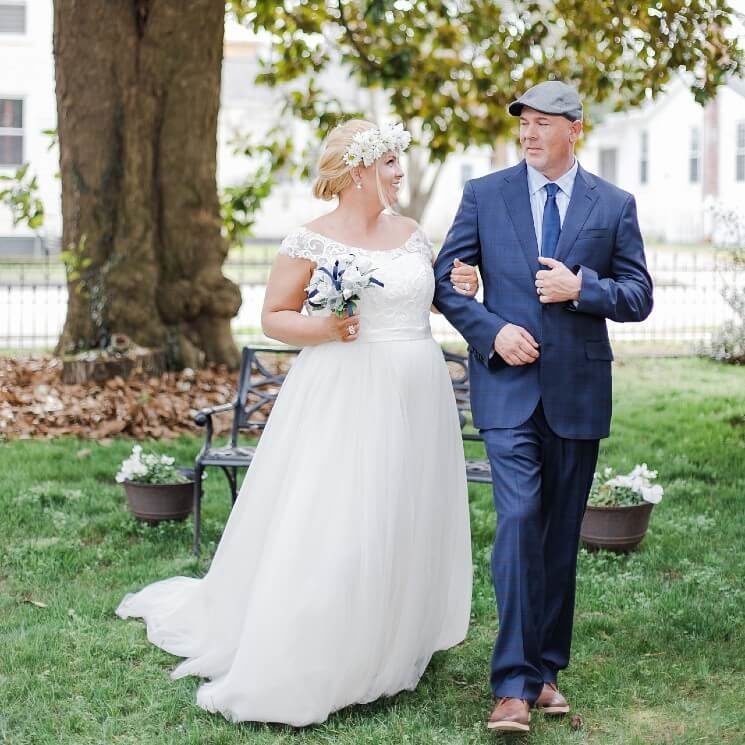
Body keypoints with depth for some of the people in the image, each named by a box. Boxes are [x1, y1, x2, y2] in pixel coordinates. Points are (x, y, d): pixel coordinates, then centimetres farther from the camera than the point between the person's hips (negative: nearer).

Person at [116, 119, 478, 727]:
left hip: (415, 401, 6)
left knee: (404, 522, 11)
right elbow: (273, 317, -3)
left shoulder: (412, 233, 10)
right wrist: (322, 328, -20)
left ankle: (390, 649, 25)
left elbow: (429, 295, 24)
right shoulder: (312, 242, -6)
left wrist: (460, 287, 3)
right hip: (345, 399, -6)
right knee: (329, 529, -6)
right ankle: (297, 670, 3)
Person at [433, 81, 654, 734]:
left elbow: (639, 297, 5)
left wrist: (582, 288, -12)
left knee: (562, 534, 9)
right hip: (508, 386, -2)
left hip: (578, 390, 2)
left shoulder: (615, 206, 6)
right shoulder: (484, 195, 5)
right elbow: (446, 281, 5)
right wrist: (491, 331, -10)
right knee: (519, 522, -14)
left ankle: (547, 669, 21)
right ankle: (514, 685, -12)